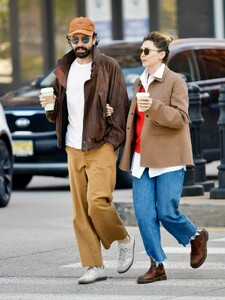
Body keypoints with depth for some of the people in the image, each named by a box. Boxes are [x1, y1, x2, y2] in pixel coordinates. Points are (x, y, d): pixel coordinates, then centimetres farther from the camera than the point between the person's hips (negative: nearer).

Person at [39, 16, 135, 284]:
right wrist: (50, 106, -2)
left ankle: (124, 241, 9)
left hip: (101, 147, -6)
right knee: (80, 211, 2)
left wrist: (112, 141, -13)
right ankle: (94, 266, 6)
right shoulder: (64, 71, 13)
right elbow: (56, 115, 19)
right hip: (74, 149, 6)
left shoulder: (108, 67, -3)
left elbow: (120, 106, -5)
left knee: (98, 202, -18)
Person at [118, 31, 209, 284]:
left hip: (168, 158, -6)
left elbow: (180, 118, -14)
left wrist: (154, 107, -29)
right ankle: (157, 265, 4)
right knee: (143, 213, -3)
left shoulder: (175, 81, -5)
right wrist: (116, 114, 11)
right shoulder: (140, 83, 17)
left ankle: (197, 236, 22)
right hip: (142, 158, 6)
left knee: (167, 212, -8)